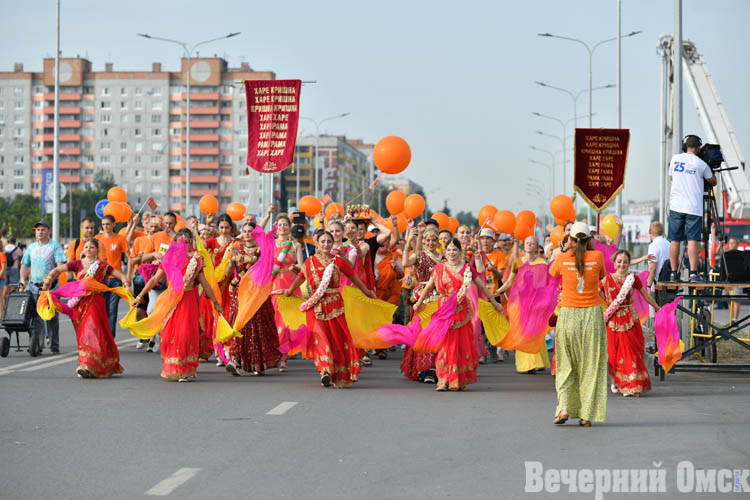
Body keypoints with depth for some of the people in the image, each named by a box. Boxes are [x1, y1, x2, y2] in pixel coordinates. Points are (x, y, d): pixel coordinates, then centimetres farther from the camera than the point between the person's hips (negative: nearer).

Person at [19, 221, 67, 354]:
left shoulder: (55, 246, 1)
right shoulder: (31, 247, 16)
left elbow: (60, 265, -9)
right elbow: (24, 265, 20)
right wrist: (22, 280, 4)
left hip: (51, 287, -4)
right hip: (34, 287, 4)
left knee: (52, 317, -3)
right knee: (36, 317, 0)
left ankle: (54, 347, 1)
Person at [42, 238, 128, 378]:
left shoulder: (103, 266, 6)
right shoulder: (77, 264, 9)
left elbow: (121, 276, 8)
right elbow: (58, 270, 9)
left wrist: (126, 285, -11)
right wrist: (48, 280, -5)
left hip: (96, 303, -2)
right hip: (80, 304, 2)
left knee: (93, 331, -14)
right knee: (83, 333, 3)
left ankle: (88, 366, -20)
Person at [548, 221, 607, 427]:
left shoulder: (563, 258, -3)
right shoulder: (597, 256, -4)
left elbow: (552, 272, 18)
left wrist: (565, 250, 25)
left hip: (568, 315, 0)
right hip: (592, 315, 0)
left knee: (566, 365, 11)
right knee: (590, 366, 5)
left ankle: (564, 408, -3)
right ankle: (587, 415, 2)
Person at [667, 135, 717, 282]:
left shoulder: (675, 159, 6)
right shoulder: (701, 164, -4)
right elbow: (713, 182, 11)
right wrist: (711, 171, 29)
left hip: (676, 206, 3)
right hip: (694, 207, -3)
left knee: (675, 240, 6)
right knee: (692, 240, -6)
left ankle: (673, 273, 8)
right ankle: (693, 273, -13)